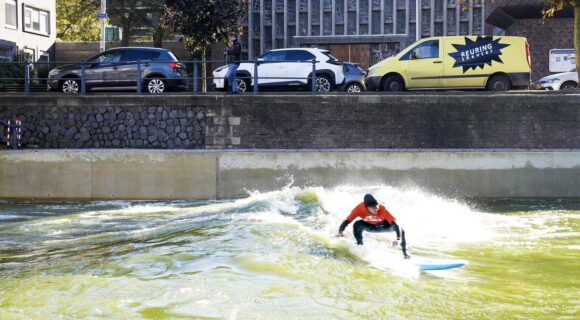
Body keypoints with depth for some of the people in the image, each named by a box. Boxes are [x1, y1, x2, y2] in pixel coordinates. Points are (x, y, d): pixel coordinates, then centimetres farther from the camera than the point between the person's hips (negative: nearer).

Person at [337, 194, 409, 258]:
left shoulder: (382, 209, -39)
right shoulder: (359, 208, -36)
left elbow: (395, 223, -43)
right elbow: (347, 220, -33)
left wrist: (398, 239, -55)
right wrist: (340, 232, -50)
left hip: (383, 226, 0)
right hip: (369, 226, 1)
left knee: (401, 230, -24)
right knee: (357, 225, -31)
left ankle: (404, 253, -4)